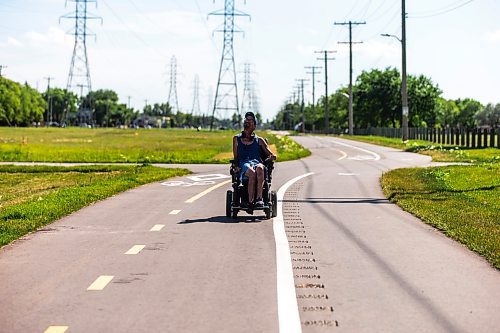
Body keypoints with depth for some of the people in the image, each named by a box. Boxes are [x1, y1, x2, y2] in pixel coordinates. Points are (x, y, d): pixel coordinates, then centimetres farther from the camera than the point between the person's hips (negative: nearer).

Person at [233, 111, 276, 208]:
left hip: (257, 162, 1)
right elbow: (236, 157, 15)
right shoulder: (236, 139, 22)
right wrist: (236, 166, -6)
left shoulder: (259, 140, 22)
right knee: (252, 173, -39)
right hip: (243, 165, -1)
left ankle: (259, 198, -45)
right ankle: (250, 201, -37)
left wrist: (272, 157, -11)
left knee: (259, 168, -40)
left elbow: (270, 154, 14)